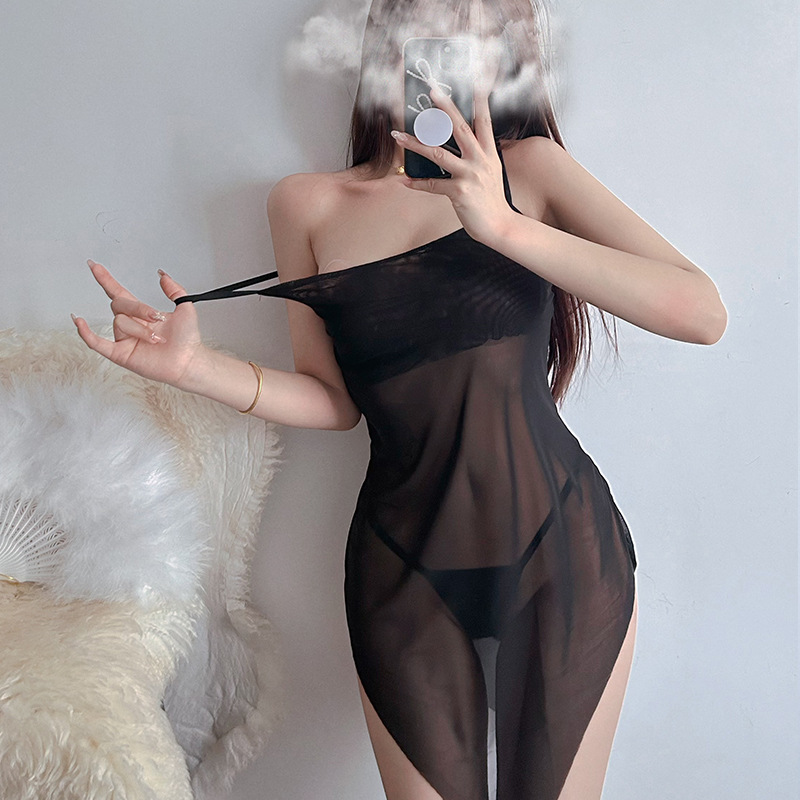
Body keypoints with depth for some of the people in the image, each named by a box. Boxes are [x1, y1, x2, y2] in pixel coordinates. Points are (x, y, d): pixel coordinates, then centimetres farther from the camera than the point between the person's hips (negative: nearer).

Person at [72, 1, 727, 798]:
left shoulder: (529, 166, -3)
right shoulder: (308, 203, 1)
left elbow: (702, 313, -13)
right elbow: (333, 401, 5)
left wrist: (504, 226, -21)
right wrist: (196, 365, -10)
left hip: (566, 556, 0)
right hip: (408, 577, 0)